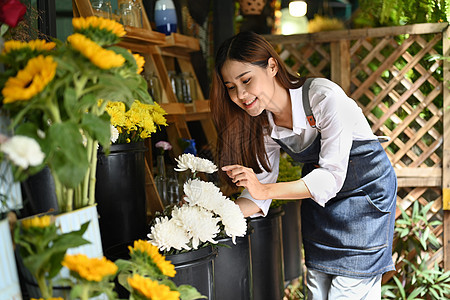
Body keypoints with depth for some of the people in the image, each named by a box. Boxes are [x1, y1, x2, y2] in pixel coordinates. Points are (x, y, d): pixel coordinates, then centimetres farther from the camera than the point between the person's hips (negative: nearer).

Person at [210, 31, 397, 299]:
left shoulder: (325, 97, -28)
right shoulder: (262, 122, -9)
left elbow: (332, 176, -30)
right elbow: (260, 190, -6)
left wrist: (266, 190, -40)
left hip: (365, 190, -5)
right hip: (317, 197, 6)